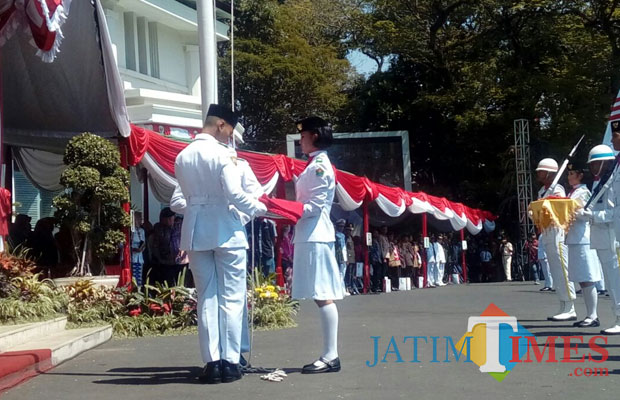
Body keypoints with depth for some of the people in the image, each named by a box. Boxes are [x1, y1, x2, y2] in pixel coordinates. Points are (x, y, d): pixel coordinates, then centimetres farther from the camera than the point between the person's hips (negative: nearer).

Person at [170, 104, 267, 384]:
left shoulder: (183, 156, 8)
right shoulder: (221, 153, -10)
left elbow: (176, 202, 13)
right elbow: (235, 194, -16)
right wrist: (260, 209, -1)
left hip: (196, 234, 5)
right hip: (226, 232, -5)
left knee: (206, 298, 7)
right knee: (231, 298, 1)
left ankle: (212, 363, 5)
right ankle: (229, 362, 1)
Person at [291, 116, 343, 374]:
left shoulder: (319, 166, -10)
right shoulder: (314, 165, 19)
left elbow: (315, 206, -15)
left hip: (315, 237, -10)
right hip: (309, 235, 10)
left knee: (323, 296, -10)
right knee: (321, 296, 8)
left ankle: (331, 356, -10)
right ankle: (329, 354, 10)